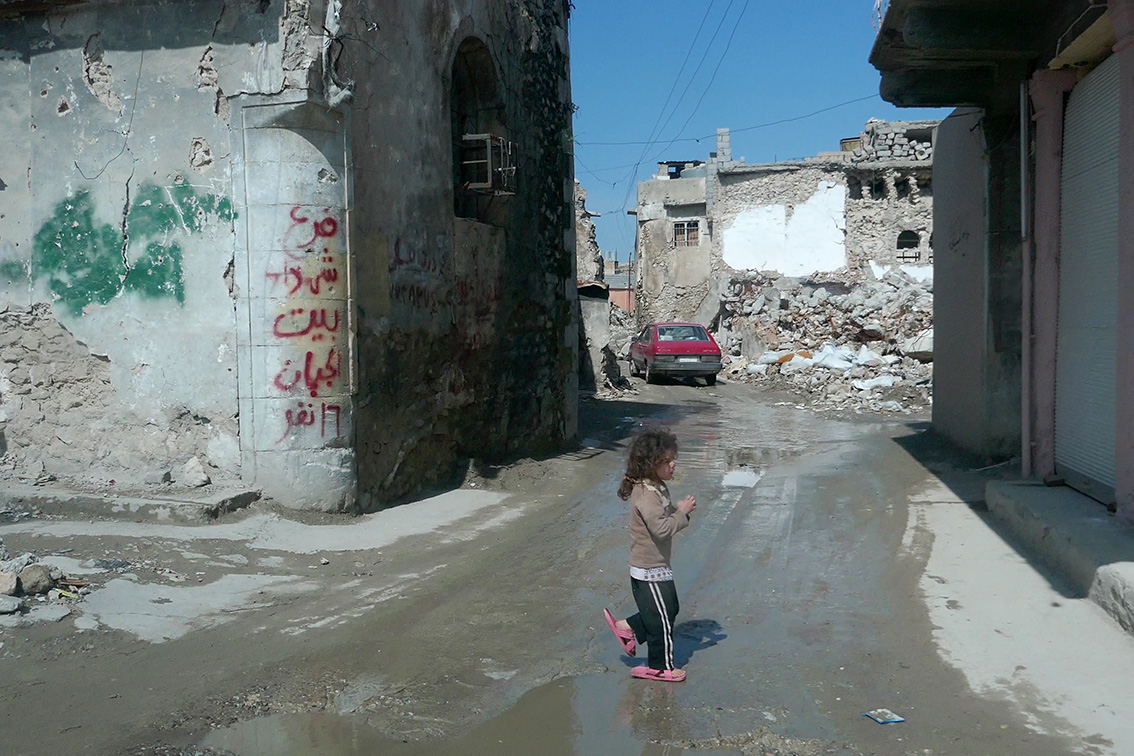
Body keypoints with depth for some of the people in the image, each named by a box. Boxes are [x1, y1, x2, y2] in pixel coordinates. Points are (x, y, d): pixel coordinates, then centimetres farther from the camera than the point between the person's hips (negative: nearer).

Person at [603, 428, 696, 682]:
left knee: (668, 609, 20)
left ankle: (626, 628, 29)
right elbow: (661, 528, -31)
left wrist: (679, 509, -1)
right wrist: (682, 512, -20)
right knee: (661, 617, 4)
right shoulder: (646, 494, -26)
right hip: (650, 570, -10)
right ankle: (660, 666, 19)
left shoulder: (657, 488, 6)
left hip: (655, 567, 10)